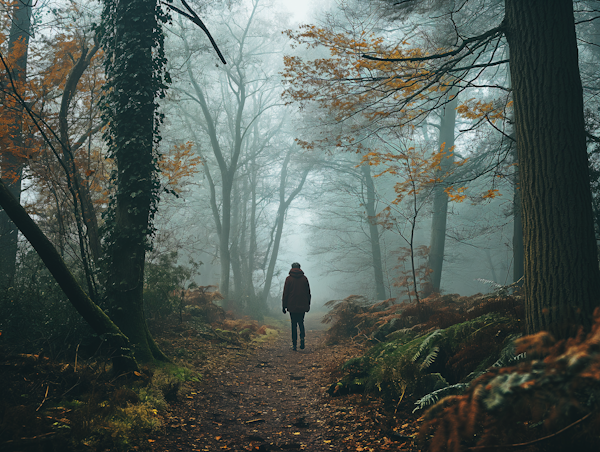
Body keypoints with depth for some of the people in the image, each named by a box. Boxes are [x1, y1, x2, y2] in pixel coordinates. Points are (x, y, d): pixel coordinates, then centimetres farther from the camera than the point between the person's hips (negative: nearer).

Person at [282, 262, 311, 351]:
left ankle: (294, 344, 3)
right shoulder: (304, 278, 4)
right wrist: (308, 304, 17)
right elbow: (308, 293, 9)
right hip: (303, 306, 2)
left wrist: (284, 306, 3)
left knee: (294, 324, 6)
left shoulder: (289, 279, -3)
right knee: (301, 323, 15)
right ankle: (302, 338, -8)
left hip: (292, 306, -2)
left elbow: (285, 293, -3)